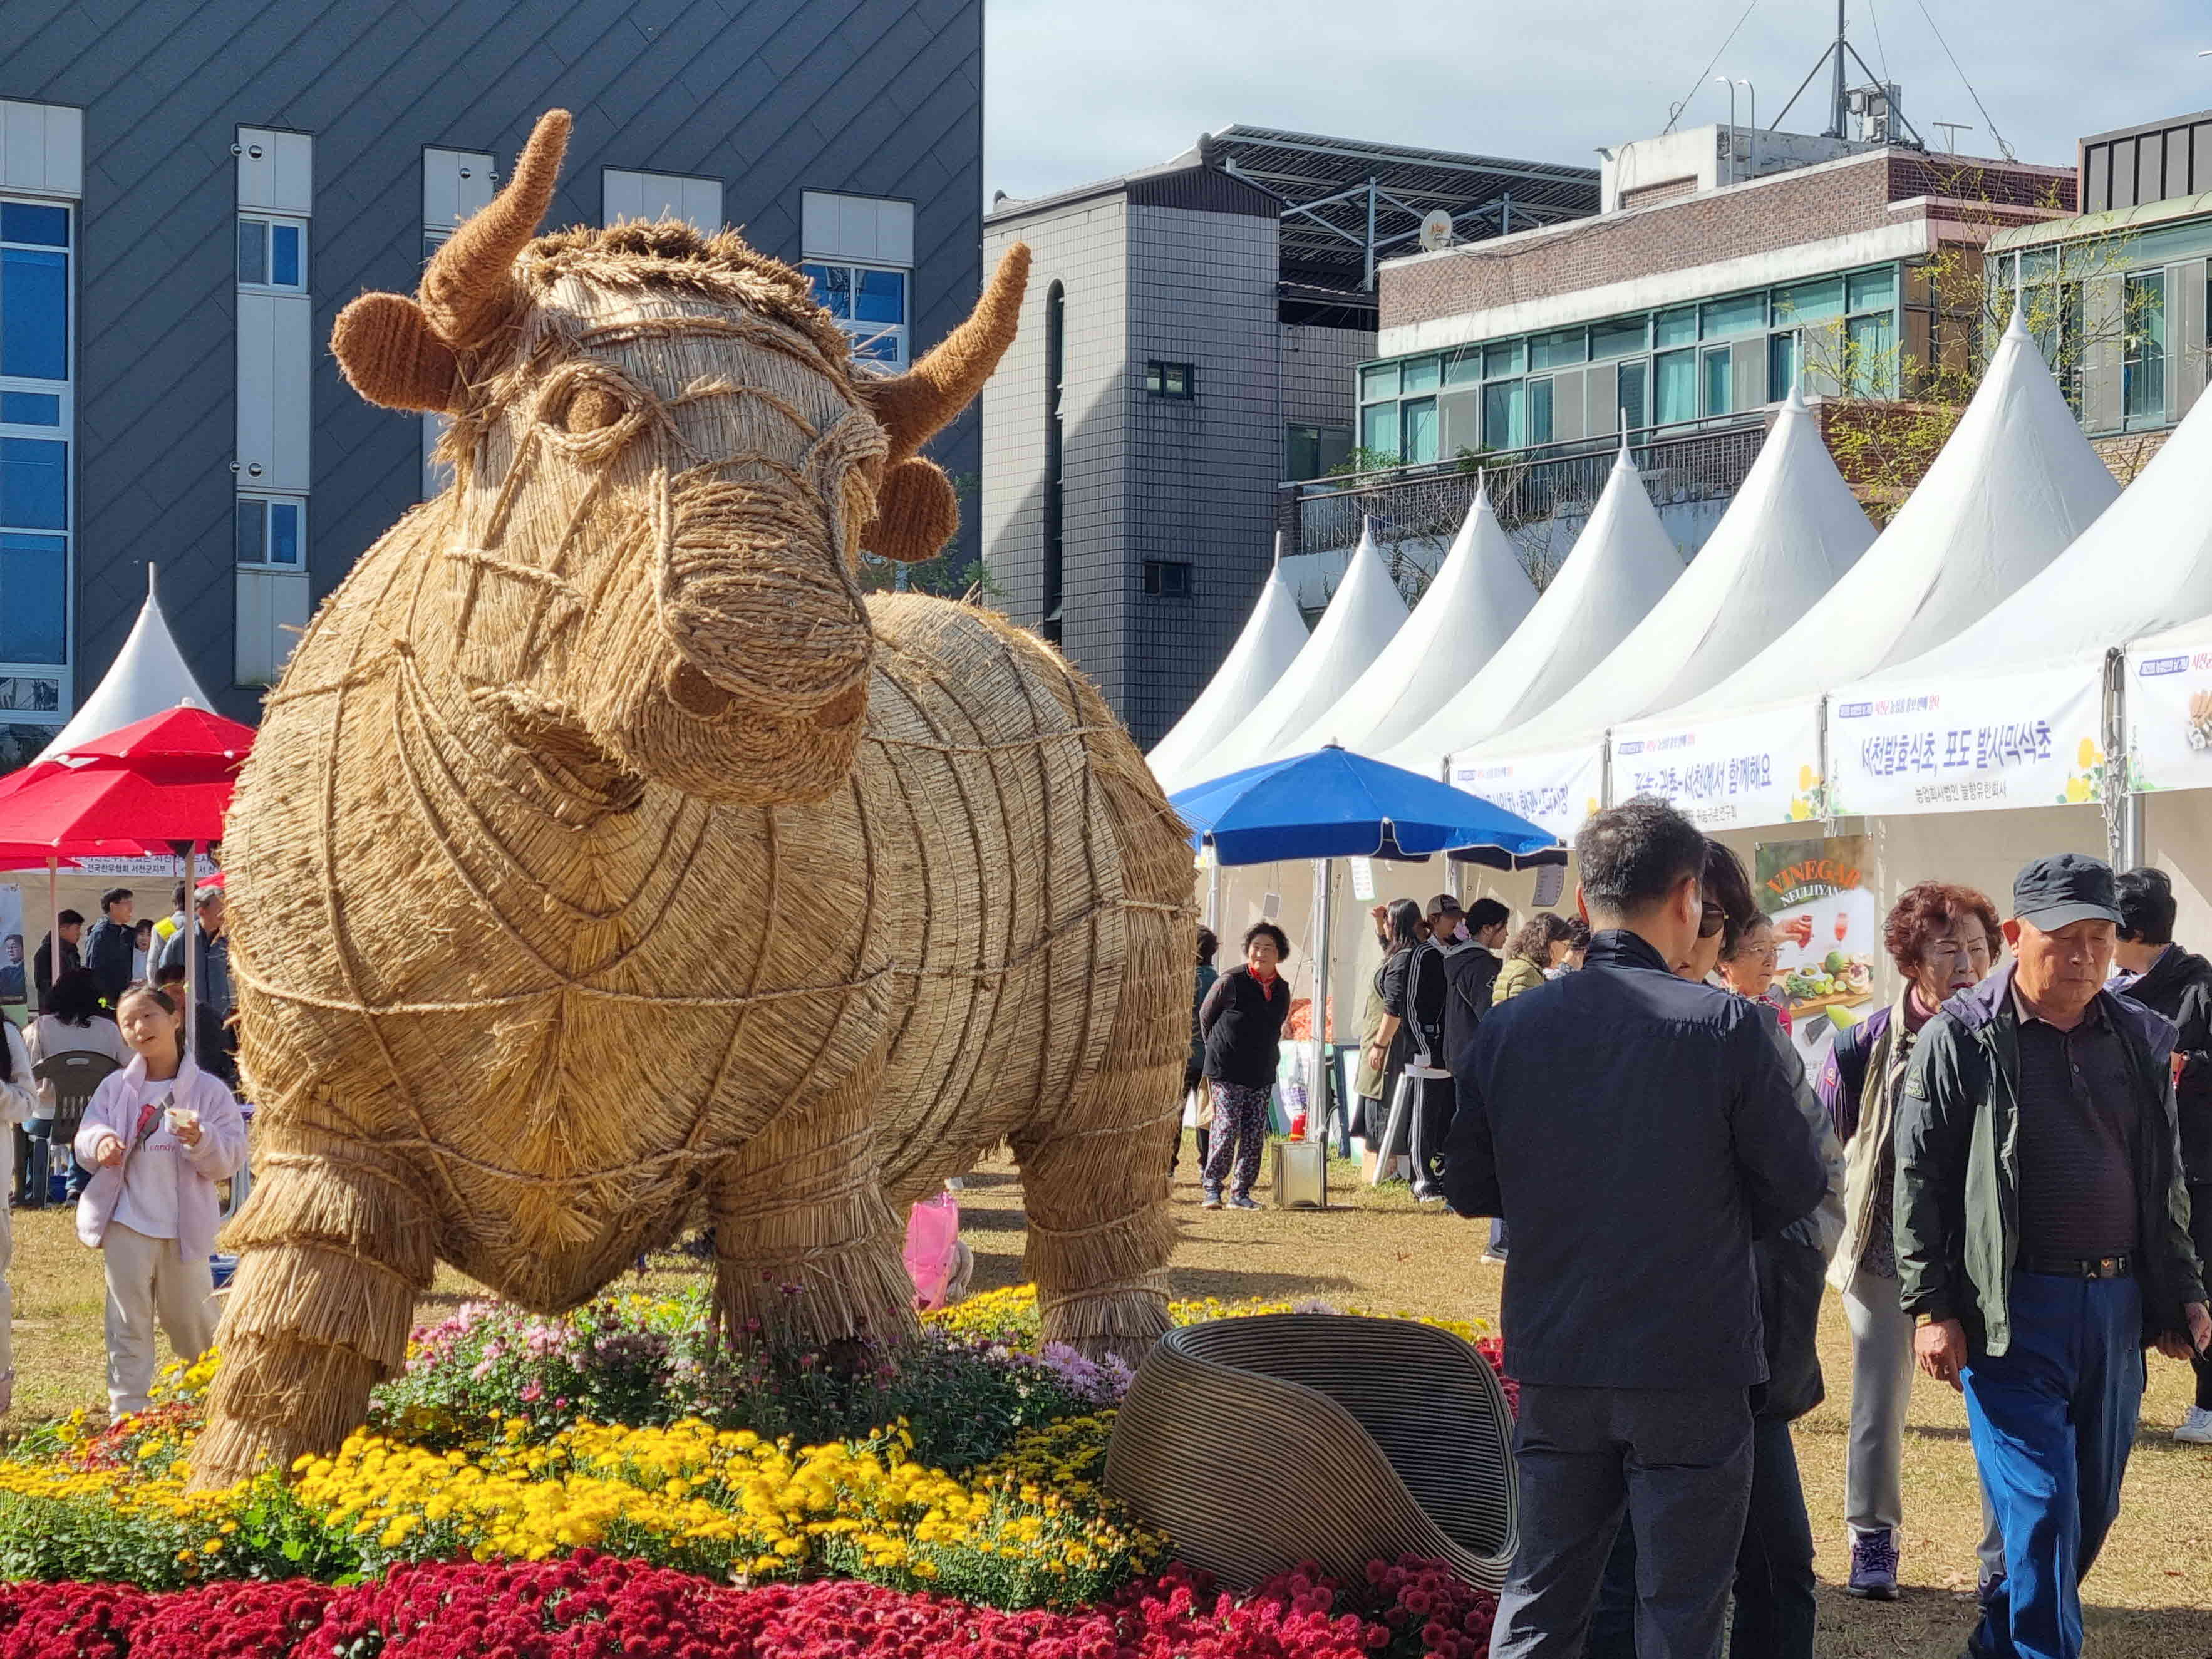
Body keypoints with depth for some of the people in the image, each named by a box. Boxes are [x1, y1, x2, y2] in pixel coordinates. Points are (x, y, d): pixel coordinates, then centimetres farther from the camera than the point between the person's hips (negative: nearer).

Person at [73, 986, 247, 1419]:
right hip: (128, 1223, 2)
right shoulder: (116, 1088, 6)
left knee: (191, 1319, 8)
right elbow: (86, 1136, 3)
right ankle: (127, 1409, 8)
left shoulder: (209, 1091, -2)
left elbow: (230, 1160, -6)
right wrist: (100, 1142, -20)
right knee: (129, 1321, 3)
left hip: (185, 1225, -2)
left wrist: (199, 1140, -26)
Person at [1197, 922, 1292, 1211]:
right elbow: (1205, 1016, 3)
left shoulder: (1282, 989, 8)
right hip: (1227, 1071, -5)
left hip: (1262, 1073, 5)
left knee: (1254, 1135, 3)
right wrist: (1217, 1050, 10)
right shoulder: (1231, 981, -8)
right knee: (1227, 1128, -12)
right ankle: (1212, 1188, -5)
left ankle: (1240, 1193, 9)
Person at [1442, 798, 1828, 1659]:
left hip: (1557, 1367, 4)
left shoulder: (1508, 1029, -2)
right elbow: (1798, 1183, -4)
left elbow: (1468, 1189, 7)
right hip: (1692, 1369, -3)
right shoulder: (1727, 1026, -12)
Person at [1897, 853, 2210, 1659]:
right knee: (2041, 1509, -9)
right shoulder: (1961, 1038, -5)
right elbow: (1920, 1179, -4)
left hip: (2116, 1304, 5)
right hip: (2012, 1310, -5)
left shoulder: (2140, 1039, 10)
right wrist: (1931, 1308, -9)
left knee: (2093, 1505, 12)